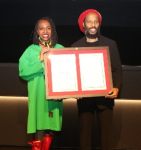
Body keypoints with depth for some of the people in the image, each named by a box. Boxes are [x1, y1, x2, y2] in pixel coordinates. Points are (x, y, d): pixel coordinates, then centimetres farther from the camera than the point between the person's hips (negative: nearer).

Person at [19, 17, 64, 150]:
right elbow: (23, 72, -7)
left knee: (49, 130, 9)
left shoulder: (61, 49, 7)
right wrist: (40, 61, -16)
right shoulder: (31, 50, 2)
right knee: (38, 131, -3)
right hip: (37, 96, -2)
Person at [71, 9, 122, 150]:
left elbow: (117, 69, 3)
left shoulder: (110, 44, 6)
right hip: (84, 96, 1)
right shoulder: (76, 46, 7)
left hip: (105, 96, 0)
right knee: (84, 131, 6)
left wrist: (116, 87, -14)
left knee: (106, 131, 3)